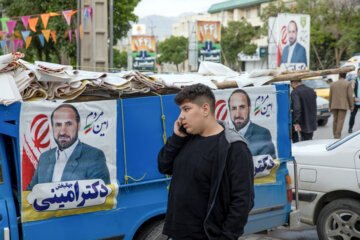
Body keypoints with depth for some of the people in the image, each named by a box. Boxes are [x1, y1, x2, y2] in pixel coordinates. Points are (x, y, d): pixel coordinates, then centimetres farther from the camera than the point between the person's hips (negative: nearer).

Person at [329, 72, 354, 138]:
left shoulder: (333, 84, 6)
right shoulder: (348, 84, -3)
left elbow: (330, 96, 7)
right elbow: (350, 95, -8)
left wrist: (330, 106, 15)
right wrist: (351, 105, 0)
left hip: (334, 105, 3)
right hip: (343, 105, -3)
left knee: (335, 120, 14)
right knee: (340, 121, -4)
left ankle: (335, 135, 14)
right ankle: (337, 136, -10)